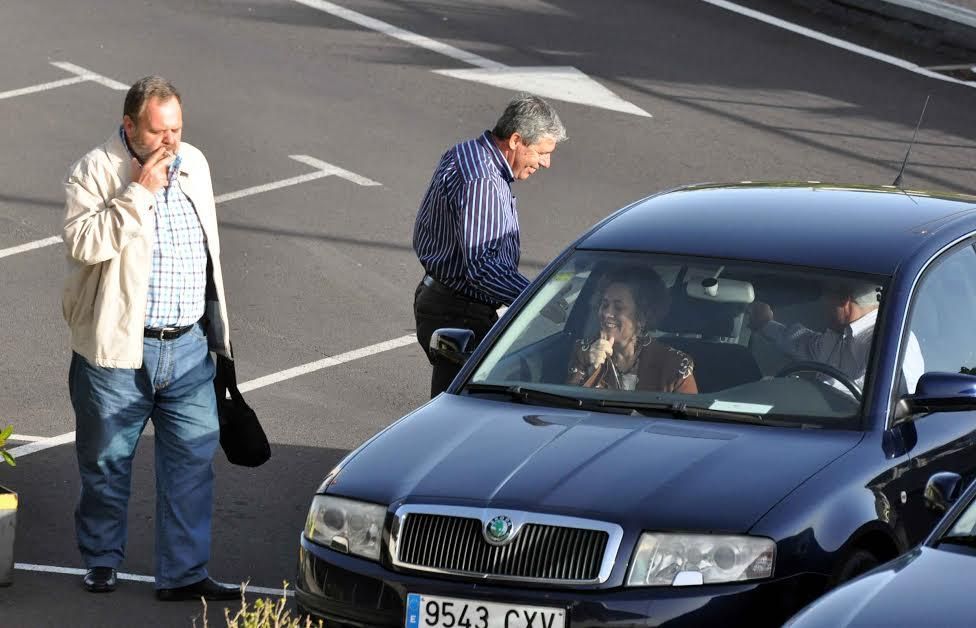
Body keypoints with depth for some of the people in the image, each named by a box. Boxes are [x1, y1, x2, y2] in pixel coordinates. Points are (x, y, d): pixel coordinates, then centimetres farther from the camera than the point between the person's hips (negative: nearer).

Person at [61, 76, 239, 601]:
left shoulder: (194, 165, 10)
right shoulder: (94, 172, -9)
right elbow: (83, 243, -25)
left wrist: (216, 330, 23)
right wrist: (139, 192, -24)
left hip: (188, 346, 5)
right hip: (118, 347, -4)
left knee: (193, 458, 1)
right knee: (107, 460, 7)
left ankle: (184, 573, 7)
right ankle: (101, 562, 24)